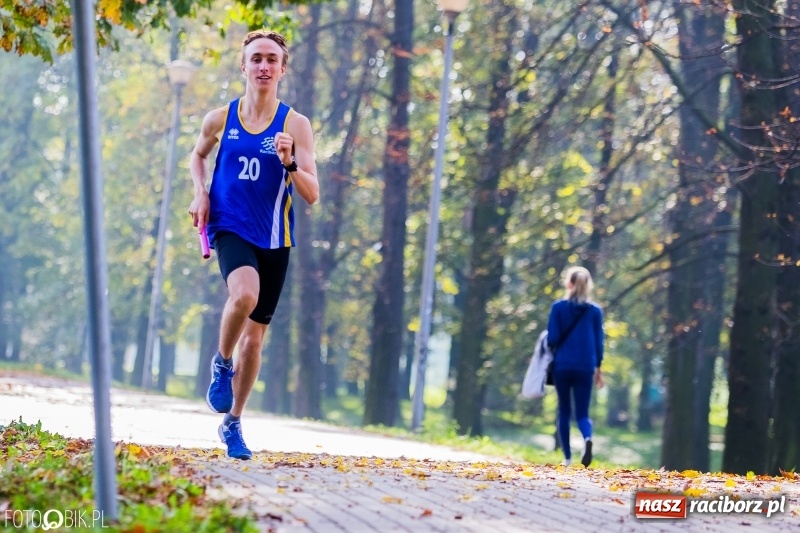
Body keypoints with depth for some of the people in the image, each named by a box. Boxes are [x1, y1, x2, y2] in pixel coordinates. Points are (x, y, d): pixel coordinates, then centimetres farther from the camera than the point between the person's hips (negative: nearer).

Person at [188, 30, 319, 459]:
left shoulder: (295, 124, -3)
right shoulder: (220, 118, 1)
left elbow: (311, 196, -7)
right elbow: (198, 155, 22)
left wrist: (289, 162, -25)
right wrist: (200, 193, 4)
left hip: (273, 238, 1)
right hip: (230, 228, -1)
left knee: (255, 336, 9)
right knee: (244, 294, -33)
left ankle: (233, 423, 27)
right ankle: (222, 363, -5)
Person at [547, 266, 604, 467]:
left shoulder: (558, 307, -3)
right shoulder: (595, 310, 3)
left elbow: (552, 338, -6)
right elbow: (599, 341, 7)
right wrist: (598, 367, 17)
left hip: (562, 365, -1)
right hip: (585, 367, 1)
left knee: (564, 411, 12)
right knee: (582, 413, 5)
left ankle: (567, 457, 10)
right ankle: (587, 438, -27)